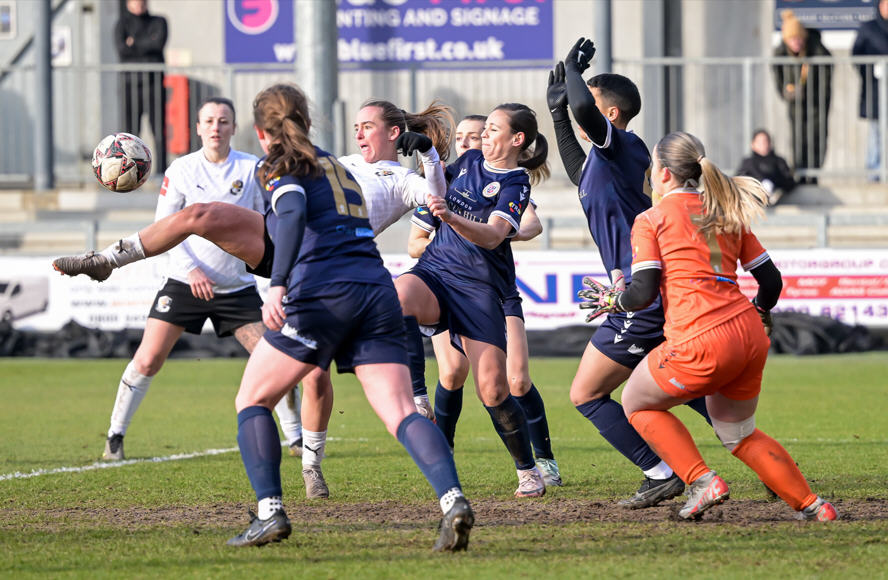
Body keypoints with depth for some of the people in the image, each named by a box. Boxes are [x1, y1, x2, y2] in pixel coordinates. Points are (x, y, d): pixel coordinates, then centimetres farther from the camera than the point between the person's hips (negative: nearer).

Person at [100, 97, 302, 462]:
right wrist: (190, 268, -16)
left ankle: (295, 437, 9)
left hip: (238, 286, 1)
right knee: (147, 361, -7)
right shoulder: (181, 170, -3)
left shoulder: (253, 170, -1)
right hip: (185, 282, -1)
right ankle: (115, 435, 6)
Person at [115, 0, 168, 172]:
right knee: (129, 127, -7)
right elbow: (121, 49, -5)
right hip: (130, 80, 0)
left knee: (159, 126, -6)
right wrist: (147, 46, -4)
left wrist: (135, 44, 0)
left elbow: (160, 42, -5)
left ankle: (161, 168, -4)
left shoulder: (158, 22, 14)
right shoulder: (122, 24, 12)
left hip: (154, 80, 0)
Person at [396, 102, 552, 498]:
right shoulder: (469, 161, 13)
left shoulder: (516, 184, -6)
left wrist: (451, 217, -41)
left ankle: (528, 471, 11)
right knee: (397, 298, -33)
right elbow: (439, 188, 35)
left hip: (480, 286, -5)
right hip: (435, 271, 5)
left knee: (492, 389, -10)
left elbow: (492, 236, -24)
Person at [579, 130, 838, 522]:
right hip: (750, 337, 6)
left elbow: (643, 293, -5)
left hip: (702, 342, -6)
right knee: (737, 434, 25)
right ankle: (811, 505, 15)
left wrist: (611, 301, 15)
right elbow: (771, 280, 20)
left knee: (637, 403, 19)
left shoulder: (651, 220, 3)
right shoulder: (726, 214, 20)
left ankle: (702, 481, 4)